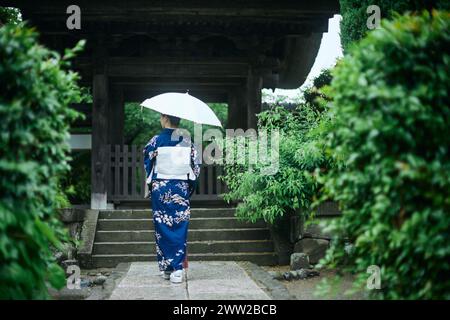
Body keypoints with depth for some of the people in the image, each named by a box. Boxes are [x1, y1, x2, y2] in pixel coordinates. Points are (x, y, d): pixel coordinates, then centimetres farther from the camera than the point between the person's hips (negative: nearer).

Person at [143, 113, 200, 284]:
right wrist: (190, 188, 14)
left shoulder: (156, 141, -6)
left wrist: (149, 185, 13)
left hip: (161, 188, -2)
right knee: (180, 228, 4)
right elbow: (196, 167, 5)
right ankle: (177, 269, -3)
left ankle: (166, 267, 9)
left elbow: (147, 165, -1)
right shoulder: (187, 141, 3)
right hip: (182, 188, 2)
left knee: (163, 228, 6)